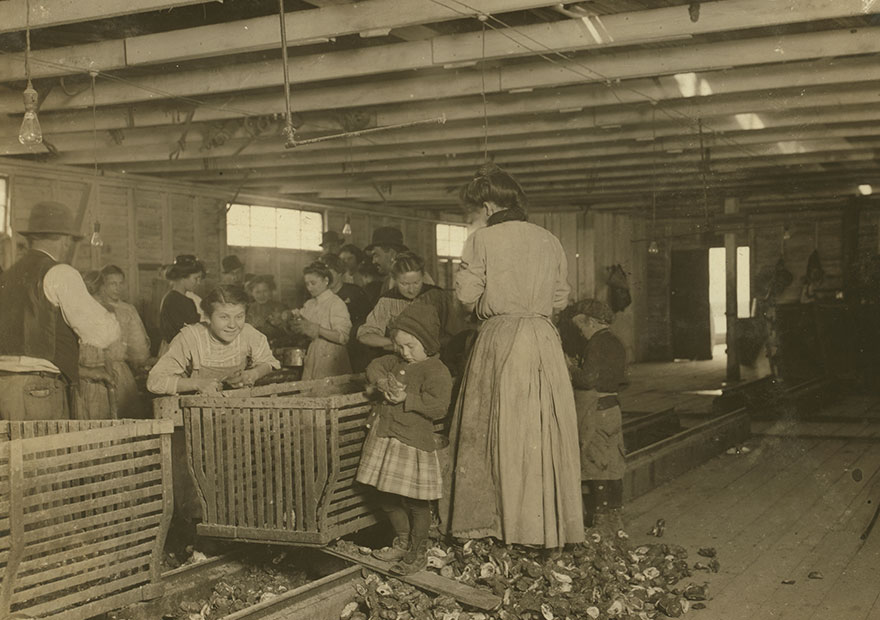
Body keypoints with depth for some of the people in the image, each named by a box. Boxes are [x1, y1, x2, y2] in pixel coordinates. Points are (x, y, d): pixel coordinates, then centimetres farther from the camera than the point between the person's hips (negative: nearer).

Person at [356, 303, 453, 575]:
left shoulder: (436, 371, -13)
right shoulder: (396, 362, 13)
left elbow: (438, 406, -22)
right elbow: (374, 367, 12)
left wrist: (407, 399, -23)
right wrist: (383, 383, -8)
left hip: (413, 443, -8)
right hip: (384, 439, 8)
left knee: (415, 501, 1)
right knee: (386, 497, 18)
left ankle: (418, 552, 18)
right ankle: (402, 542, 36)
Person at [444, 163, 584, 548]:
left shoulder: (482, 240, -5)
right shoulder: (549, 241, 8)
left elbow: (466, 294, -7)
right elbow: (560, 298, 11)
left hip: (500, 340, -4)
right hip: (544, 340, 4)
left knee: (498, 431, 4)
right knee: (545, 430, 8)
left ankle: (500, 520, 9)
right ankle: (551, 524, 14)